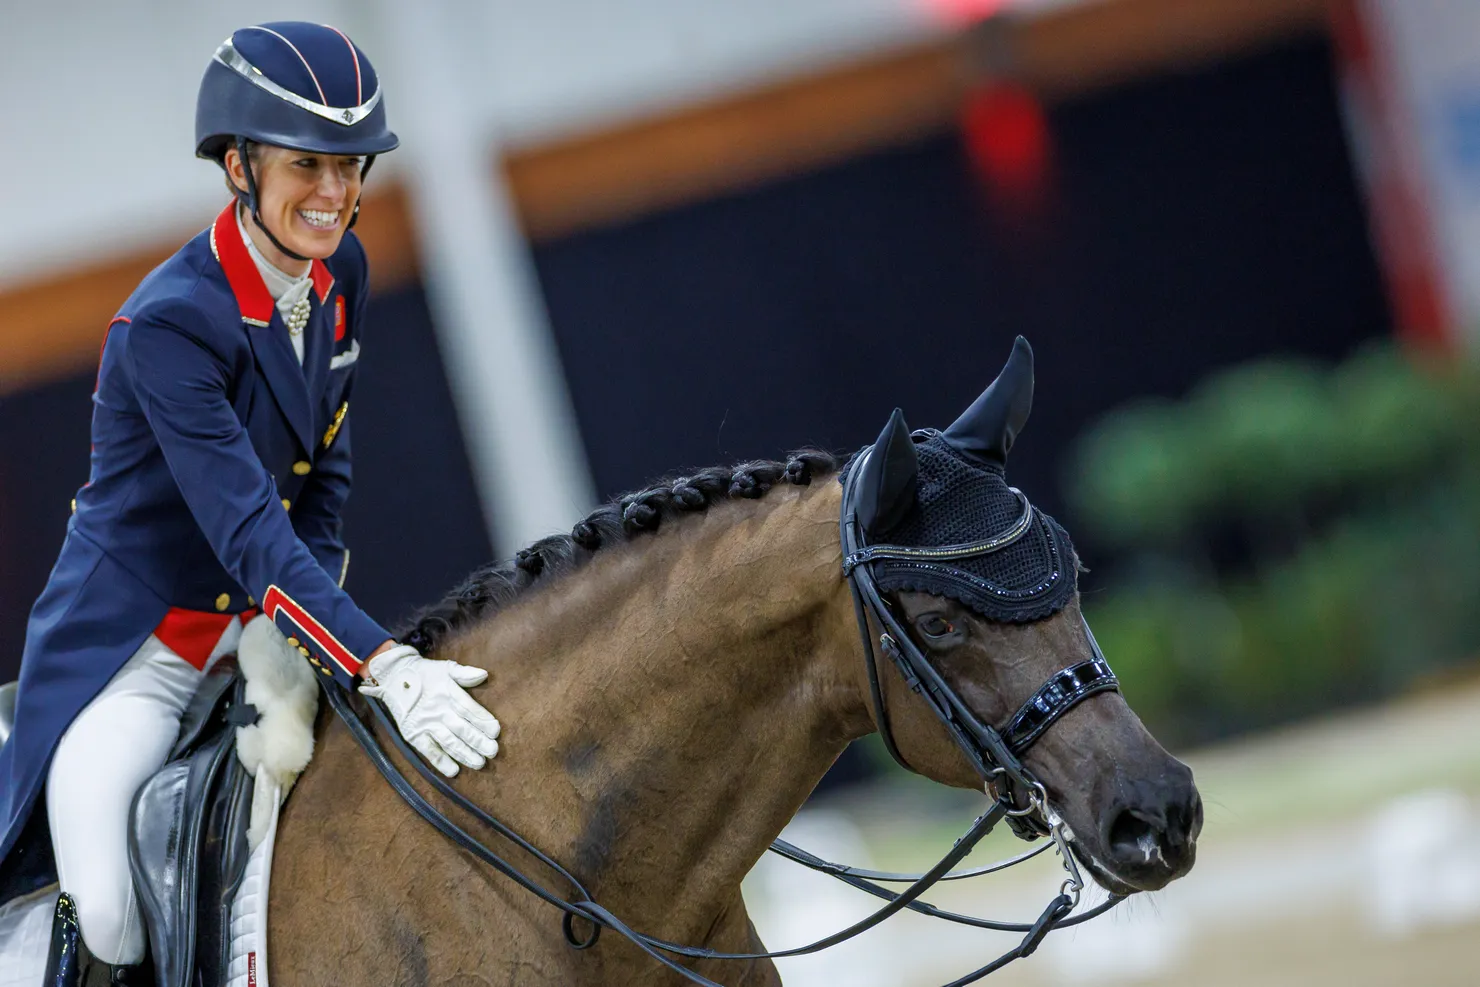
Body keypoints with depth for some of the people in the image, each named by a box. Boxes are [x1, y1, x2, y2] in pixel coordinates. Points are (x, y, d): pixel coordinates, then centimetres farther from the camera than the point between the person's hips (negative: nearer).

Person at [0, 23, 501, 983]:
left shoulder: (343, 274, -3)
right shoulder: (170, 324, -26)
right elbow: (249, 532, -33)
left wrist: (313, 623, -5)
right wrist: (381, 666, -43)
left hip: (258, 622, 7)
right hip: (135, 645, -7)